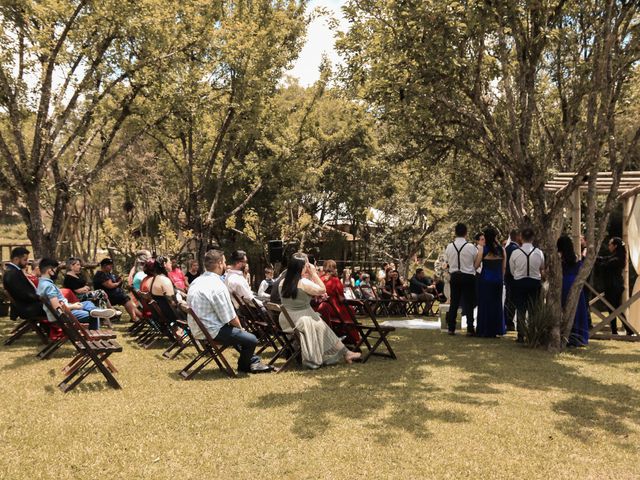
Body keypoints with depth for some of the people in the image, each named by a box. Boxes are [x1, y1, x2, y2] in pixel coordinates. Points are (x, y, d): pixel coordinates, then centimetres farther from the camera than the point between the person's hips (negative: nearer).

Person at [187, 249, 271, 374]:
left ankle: (253, 361, 26)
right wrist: (240, 327, 3)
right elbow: (230, 317, -19)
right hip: (212, 332, -10)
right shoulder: (218, 285, -22)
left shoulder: (196, 281, 7)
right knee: (251, 340, -7)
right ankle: (244, 366, 19)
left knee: (239, 332, 27)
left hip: (197, 329, 11)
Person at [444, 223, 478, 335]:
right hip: (468, 276, -3)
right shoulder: (471, 247, -13)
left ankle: (451, 328, 13)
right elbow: (477, 262, -4)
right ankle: (470, 329, 2)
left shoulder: (449, 247, -4)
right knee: (469, 303, 4)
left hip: (454, 276, 3)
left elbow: (447, 262, 4)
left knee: (454, 302, 10)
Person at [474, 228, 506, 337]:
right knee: (497, 303, 13)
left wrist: (479, 247, 2)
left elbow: (476, 265, -6)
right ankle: (496, 330, 19)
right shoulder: (502, 249, 1)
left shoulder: (483, 249, -10)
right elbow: (504, 267, 6)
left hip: (485, 279, -3)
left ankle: (484, 330, 9)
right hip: (498, 279, 3)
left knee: (485, 304, 5)